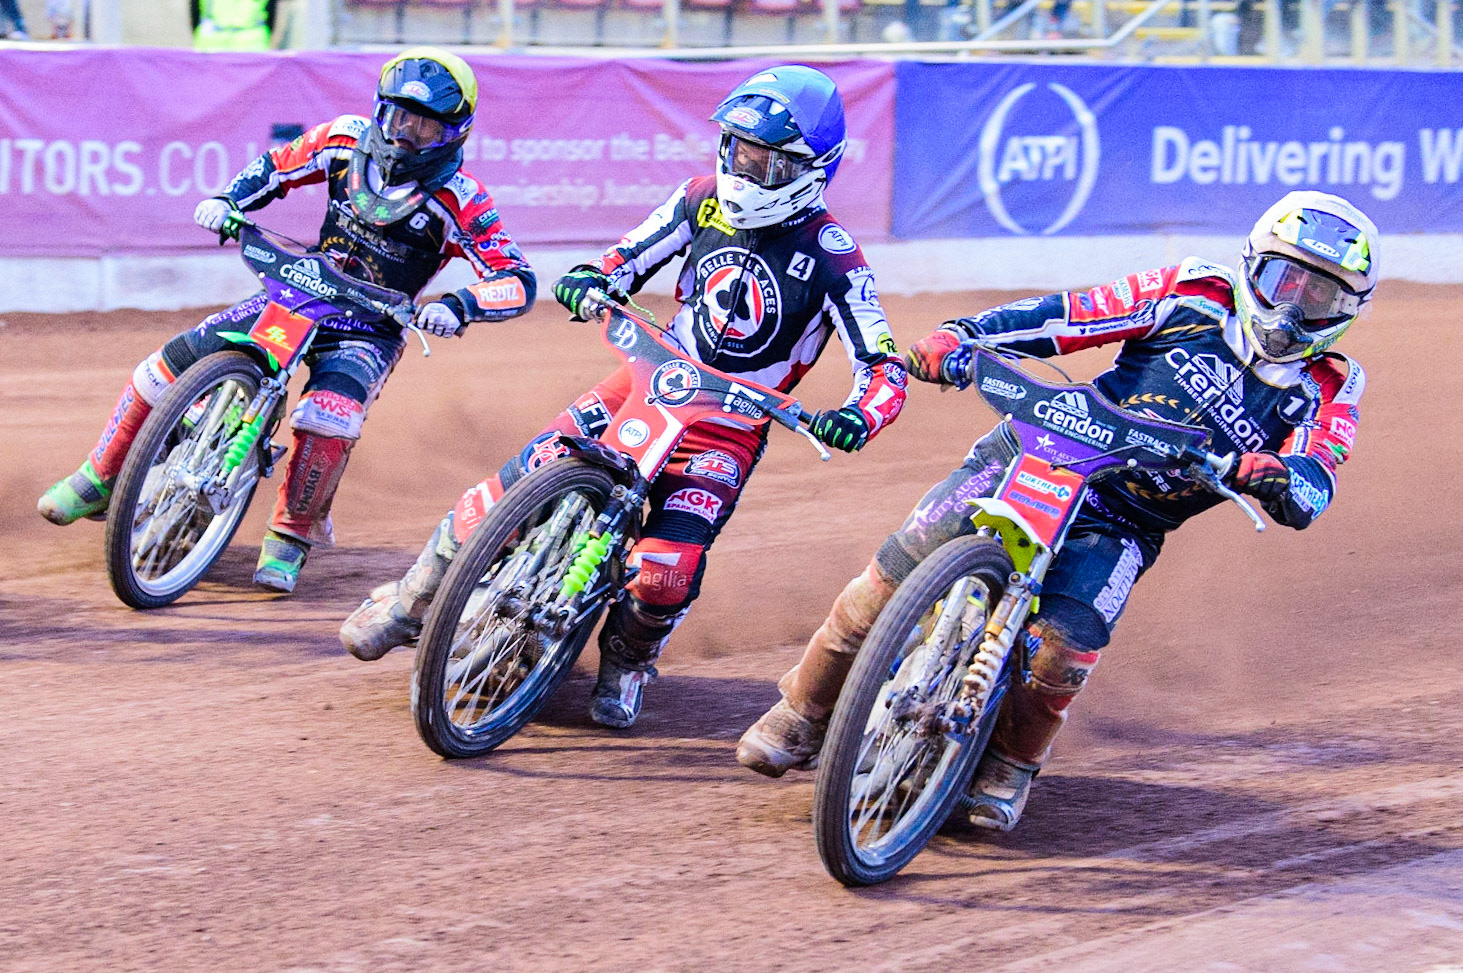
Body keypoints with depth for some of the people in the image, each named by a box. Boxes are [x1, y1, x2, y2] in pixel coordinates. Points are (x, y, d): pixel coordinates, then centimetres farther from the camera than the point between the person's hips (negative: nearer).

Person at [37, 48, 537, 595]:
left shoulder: (458, 199, -15)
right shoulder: (349, 139, -4)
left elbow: (518, 281, -19)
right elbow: (275, 166, 11)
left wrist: (459, 305, -37)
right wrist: (226, 200, -8)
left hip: (371, 330, -4)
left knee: (329, 417, -36)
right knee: (171, 364, -8)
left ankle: (292, 535, -12)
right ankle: (99, 478, 13)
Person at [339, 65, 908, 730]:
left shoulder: (831, 257, -15)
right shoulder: (706, 199, -1)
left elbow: (885, 366, -17)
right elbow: (626, 261, 9)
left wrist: (858, 416, -39)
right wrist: (589, 280, -15)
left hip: (729, 424, -3)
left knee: (666, 573, -23)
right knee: (511, 491, -11)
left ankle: (627, 661, 12)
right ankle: (409, 603, 10)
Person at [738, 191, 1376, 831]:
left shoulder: (1326, 393, 1)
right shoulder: (1197, 297, 1)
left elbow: (1312, 489, -16)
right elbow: (1069, 316, -1)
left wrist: (1274, 478, -41)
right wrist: (960, 336, -14)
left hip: (1120, 527, 0)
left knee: (1066, 645, -26)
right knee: (898, 569, -12)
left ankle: (1011, 762, 4)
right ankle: (805, 711, 8)